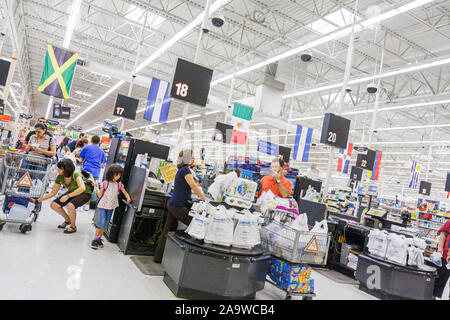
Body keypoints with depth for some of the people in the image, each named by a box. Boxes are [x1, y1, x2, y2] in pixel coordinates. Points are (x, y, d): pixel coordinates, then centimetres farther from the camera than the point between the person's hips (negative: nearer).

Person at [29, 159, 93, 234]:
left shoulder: (76, 175, -32)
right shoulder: (60, 178, -13)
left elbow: (82, 188, -48)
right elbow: (52, 193, 0)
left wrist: (67, 196, -44)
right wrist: (37, 201, -2)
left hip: (85, 193, -7)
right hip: (72, 192, 7)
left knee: (70, 205, -33)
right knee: (54, 205, -9)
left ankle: (73, 226, -7)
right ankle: (68, 220, 17)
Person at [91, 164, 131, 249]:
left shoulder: (119, 184, 1)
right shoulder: (105, 183, -9)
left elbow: (125, 193, 8)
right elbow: (100, 195, -3)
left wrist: (128, 198, -5)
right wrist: (97, 188, -15)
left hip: (111, 207, 4)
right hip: (102, 206, -4)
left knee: (105, 224, 9)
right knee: (101, 222, -10)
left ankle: (99, 239, 23)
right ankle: (95, 240, 1)